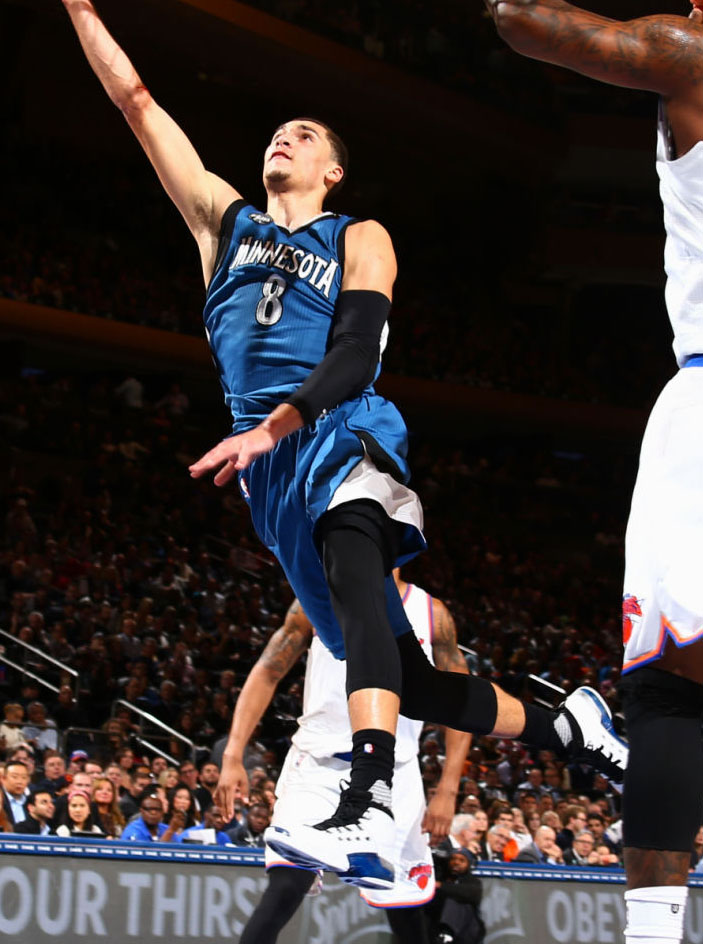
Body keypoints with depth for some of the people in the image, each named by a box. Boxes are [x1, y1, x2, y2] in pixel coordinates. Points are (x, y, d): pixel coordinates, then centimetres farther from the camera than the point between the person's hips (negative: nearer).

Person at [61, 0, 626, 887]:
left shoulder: (360, 240, 10)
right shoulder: (225, 220, 23)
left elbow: (354, 358, -6)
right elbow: (138, 104, 16)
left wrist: (270, 427, -21)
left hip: (343, 439, -5)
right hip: (269, 469, 5)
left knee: (355, 578, -36)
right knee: (400, 675, 2)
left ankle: (367, 812, -55)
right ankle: (562, 726, 22)